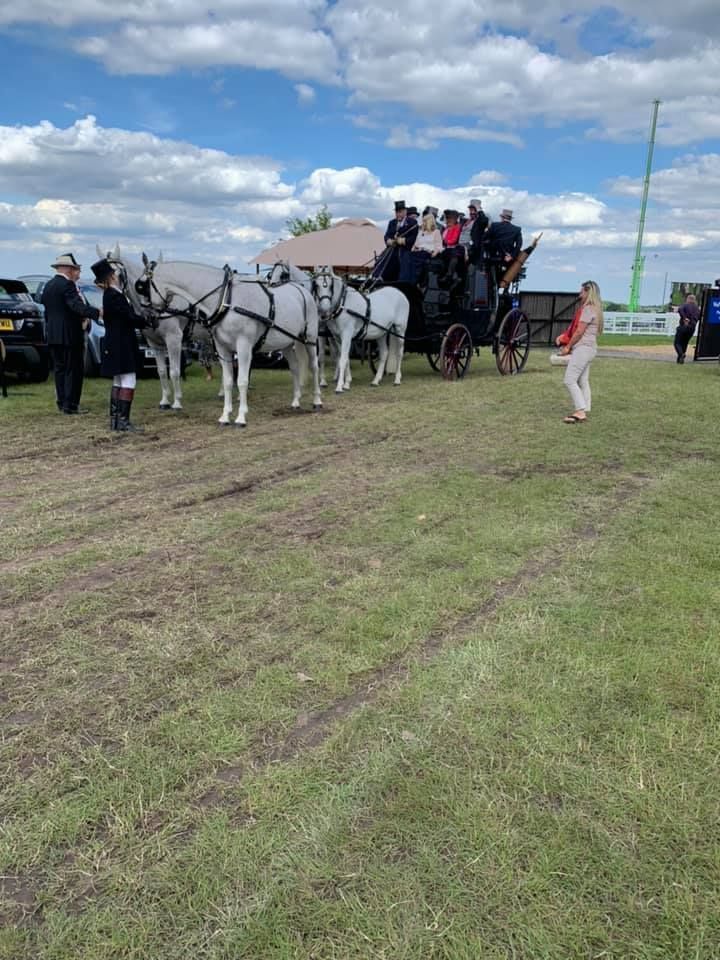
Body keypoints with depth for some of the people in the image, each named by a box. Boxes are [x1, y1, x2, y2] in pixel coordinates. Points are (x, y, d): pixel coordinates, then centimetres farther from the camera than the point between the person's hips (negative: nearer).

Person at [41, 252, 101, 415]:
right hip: (70, 335, -9)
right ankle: (70, 405, -4)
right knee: (74, 370, -3)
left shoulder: (49, 286, 14)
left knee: (60, 369, 14)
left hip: (53, 335, 9)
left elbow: (47, 310, 18)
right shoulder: (67, 285, -13)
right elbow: (77, 305, -29)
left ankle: (62, 402, 18)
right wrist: (97, 313, -39)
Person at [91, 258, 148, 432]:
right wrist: (148, 321, -2)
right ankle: (123, 421, -9)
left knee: (118, 382, 15)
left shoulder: (108, 295, 13)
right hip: (122, 345, -10)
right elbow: (131, 317, -17)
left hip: (115, 344, 10)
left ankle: (114, 419, 19)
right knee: (128, 382, -8)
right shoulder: (115, 295, -17)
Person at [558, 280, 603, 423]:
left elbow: (579, 332, -16)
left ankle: (580, 411, -16)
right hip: (589, 348, 10)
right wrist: (569, 344, 13)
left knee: (570, 380, -12)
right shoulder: (595, 309, 17)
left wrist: (568, 347, -6)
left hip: (582, 348, -10)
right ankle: (584, 412, 10)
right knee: (583, 381, 10)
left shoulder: (588, 309, -13)